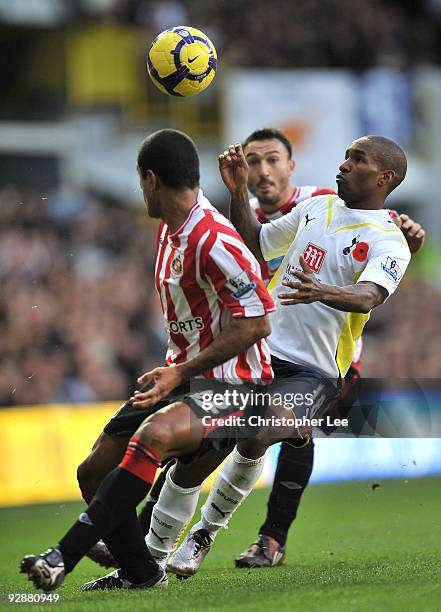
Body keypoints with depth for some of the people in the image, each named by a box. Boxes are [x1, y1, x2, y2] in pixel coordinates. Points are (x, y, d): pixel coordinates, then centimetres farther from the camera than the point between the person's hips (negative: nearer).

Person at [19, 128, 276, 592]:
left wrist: (181, 372, -22)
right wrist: (171, 371, 17)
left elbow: (257, 323, -21)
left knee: (152, 434, -37)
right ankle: (140, 574, 20)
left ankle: (63, 557, -41)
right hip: (182, 377, 10)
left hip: (229, 384, -10)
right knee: (93, 473, 5)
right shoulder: (169, 231, 10)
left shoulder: (214, 242, -20)